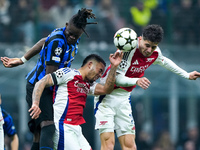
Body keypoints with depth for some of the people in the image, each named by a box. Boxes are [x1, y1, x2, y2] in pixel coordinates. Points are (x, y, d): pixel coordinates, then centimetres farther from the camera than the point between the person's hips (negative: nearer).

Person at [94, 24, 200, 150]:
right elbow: (117, 78, -29)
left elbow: (164, 61, 23)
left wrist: (187, 75, 31)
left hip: (124, 99, 6)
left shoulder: (155, 52, -2)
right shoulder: (129, 50, -24)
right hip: (108, 96, -6)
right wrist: (136, 81, -47)